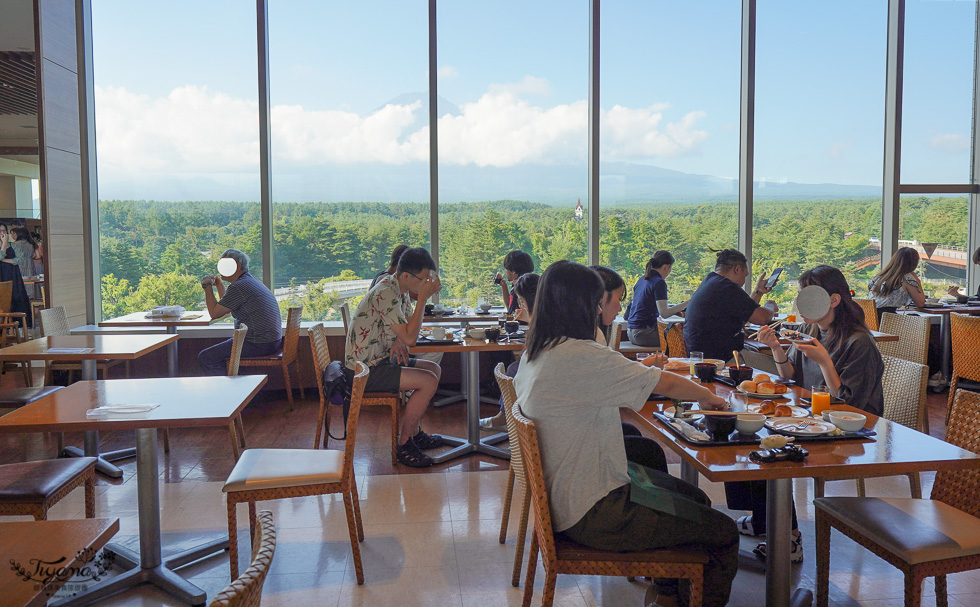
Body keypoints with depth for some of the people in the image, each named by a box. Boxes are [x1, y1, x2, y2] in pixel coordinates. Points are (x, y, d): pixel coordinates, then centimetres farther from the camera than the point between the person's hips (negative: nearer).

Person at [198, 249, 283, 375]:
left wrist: (207, 287, 0)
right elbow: (227, 308, 27)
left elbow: (214, 313, -10)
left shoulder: (239, 287, -17)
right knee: (219, 348, 30)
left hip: (258, 345, -11)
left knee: (205, 358, -8)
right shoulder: (252, 281, 16)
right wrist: (219, 283, 24)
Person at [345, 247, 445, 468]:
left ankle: (414, 432, 19)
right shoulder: (385, 293, -24)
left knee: (434, 369, 12)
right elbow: (410, 337, -25)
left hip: (378, 360, 10)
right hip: (364, 371, -10)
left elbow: (402, 329, 20)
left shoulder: (391, 286, 8)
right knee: (428, 381, -19)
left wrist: (397, 341, -3)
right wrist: (423, 298, -22)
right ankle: (404, 444, -7)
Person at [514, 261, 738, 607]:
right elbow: (667, 384, -15)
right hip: (591, 514, -10)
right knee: (724, 533, 0)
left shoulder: (534, 354, 3)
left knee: (695, 499, 23)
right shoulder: (581, 356, -26)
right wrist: (708, 397, 4)